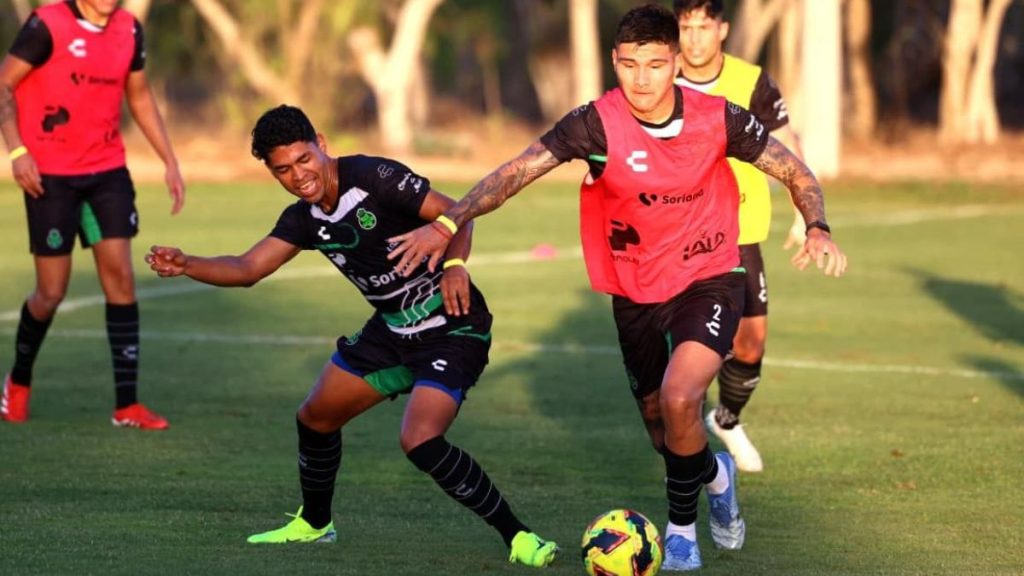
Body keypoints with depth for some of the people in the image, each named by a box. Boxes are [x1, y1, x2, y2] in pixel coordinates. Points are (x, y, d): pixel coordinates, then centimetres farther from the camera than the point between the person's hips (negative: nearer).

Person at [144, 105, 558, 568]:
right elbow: (247, 268, 0)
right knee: (315, 417, 15)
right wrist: (186, 266, -17)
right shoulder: (305, 219, 2)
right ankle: (313, 524, 42)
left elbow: (453, 212, -23)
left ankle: (518, 537, -13)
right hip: (393, 328, 9)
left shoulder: (374, 178, -21)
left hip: (452, 327, -9)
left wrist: (455, 265, -42)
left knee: (420, 441, -26)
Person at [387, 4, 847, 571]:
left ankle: (682, 528, 0)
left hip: (708, 280, -2)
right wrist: (448, 222, -37)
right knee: (662, 433, 14)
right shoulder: (598, 123, -18)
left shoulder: (717, 119, -15)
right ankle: (716, 473, 50)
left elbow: (795, 171, -2)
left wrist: (817, 229, -20)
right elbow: (517, 170, -24)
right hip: (635, 291, 2)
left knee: (679, 398, -25)